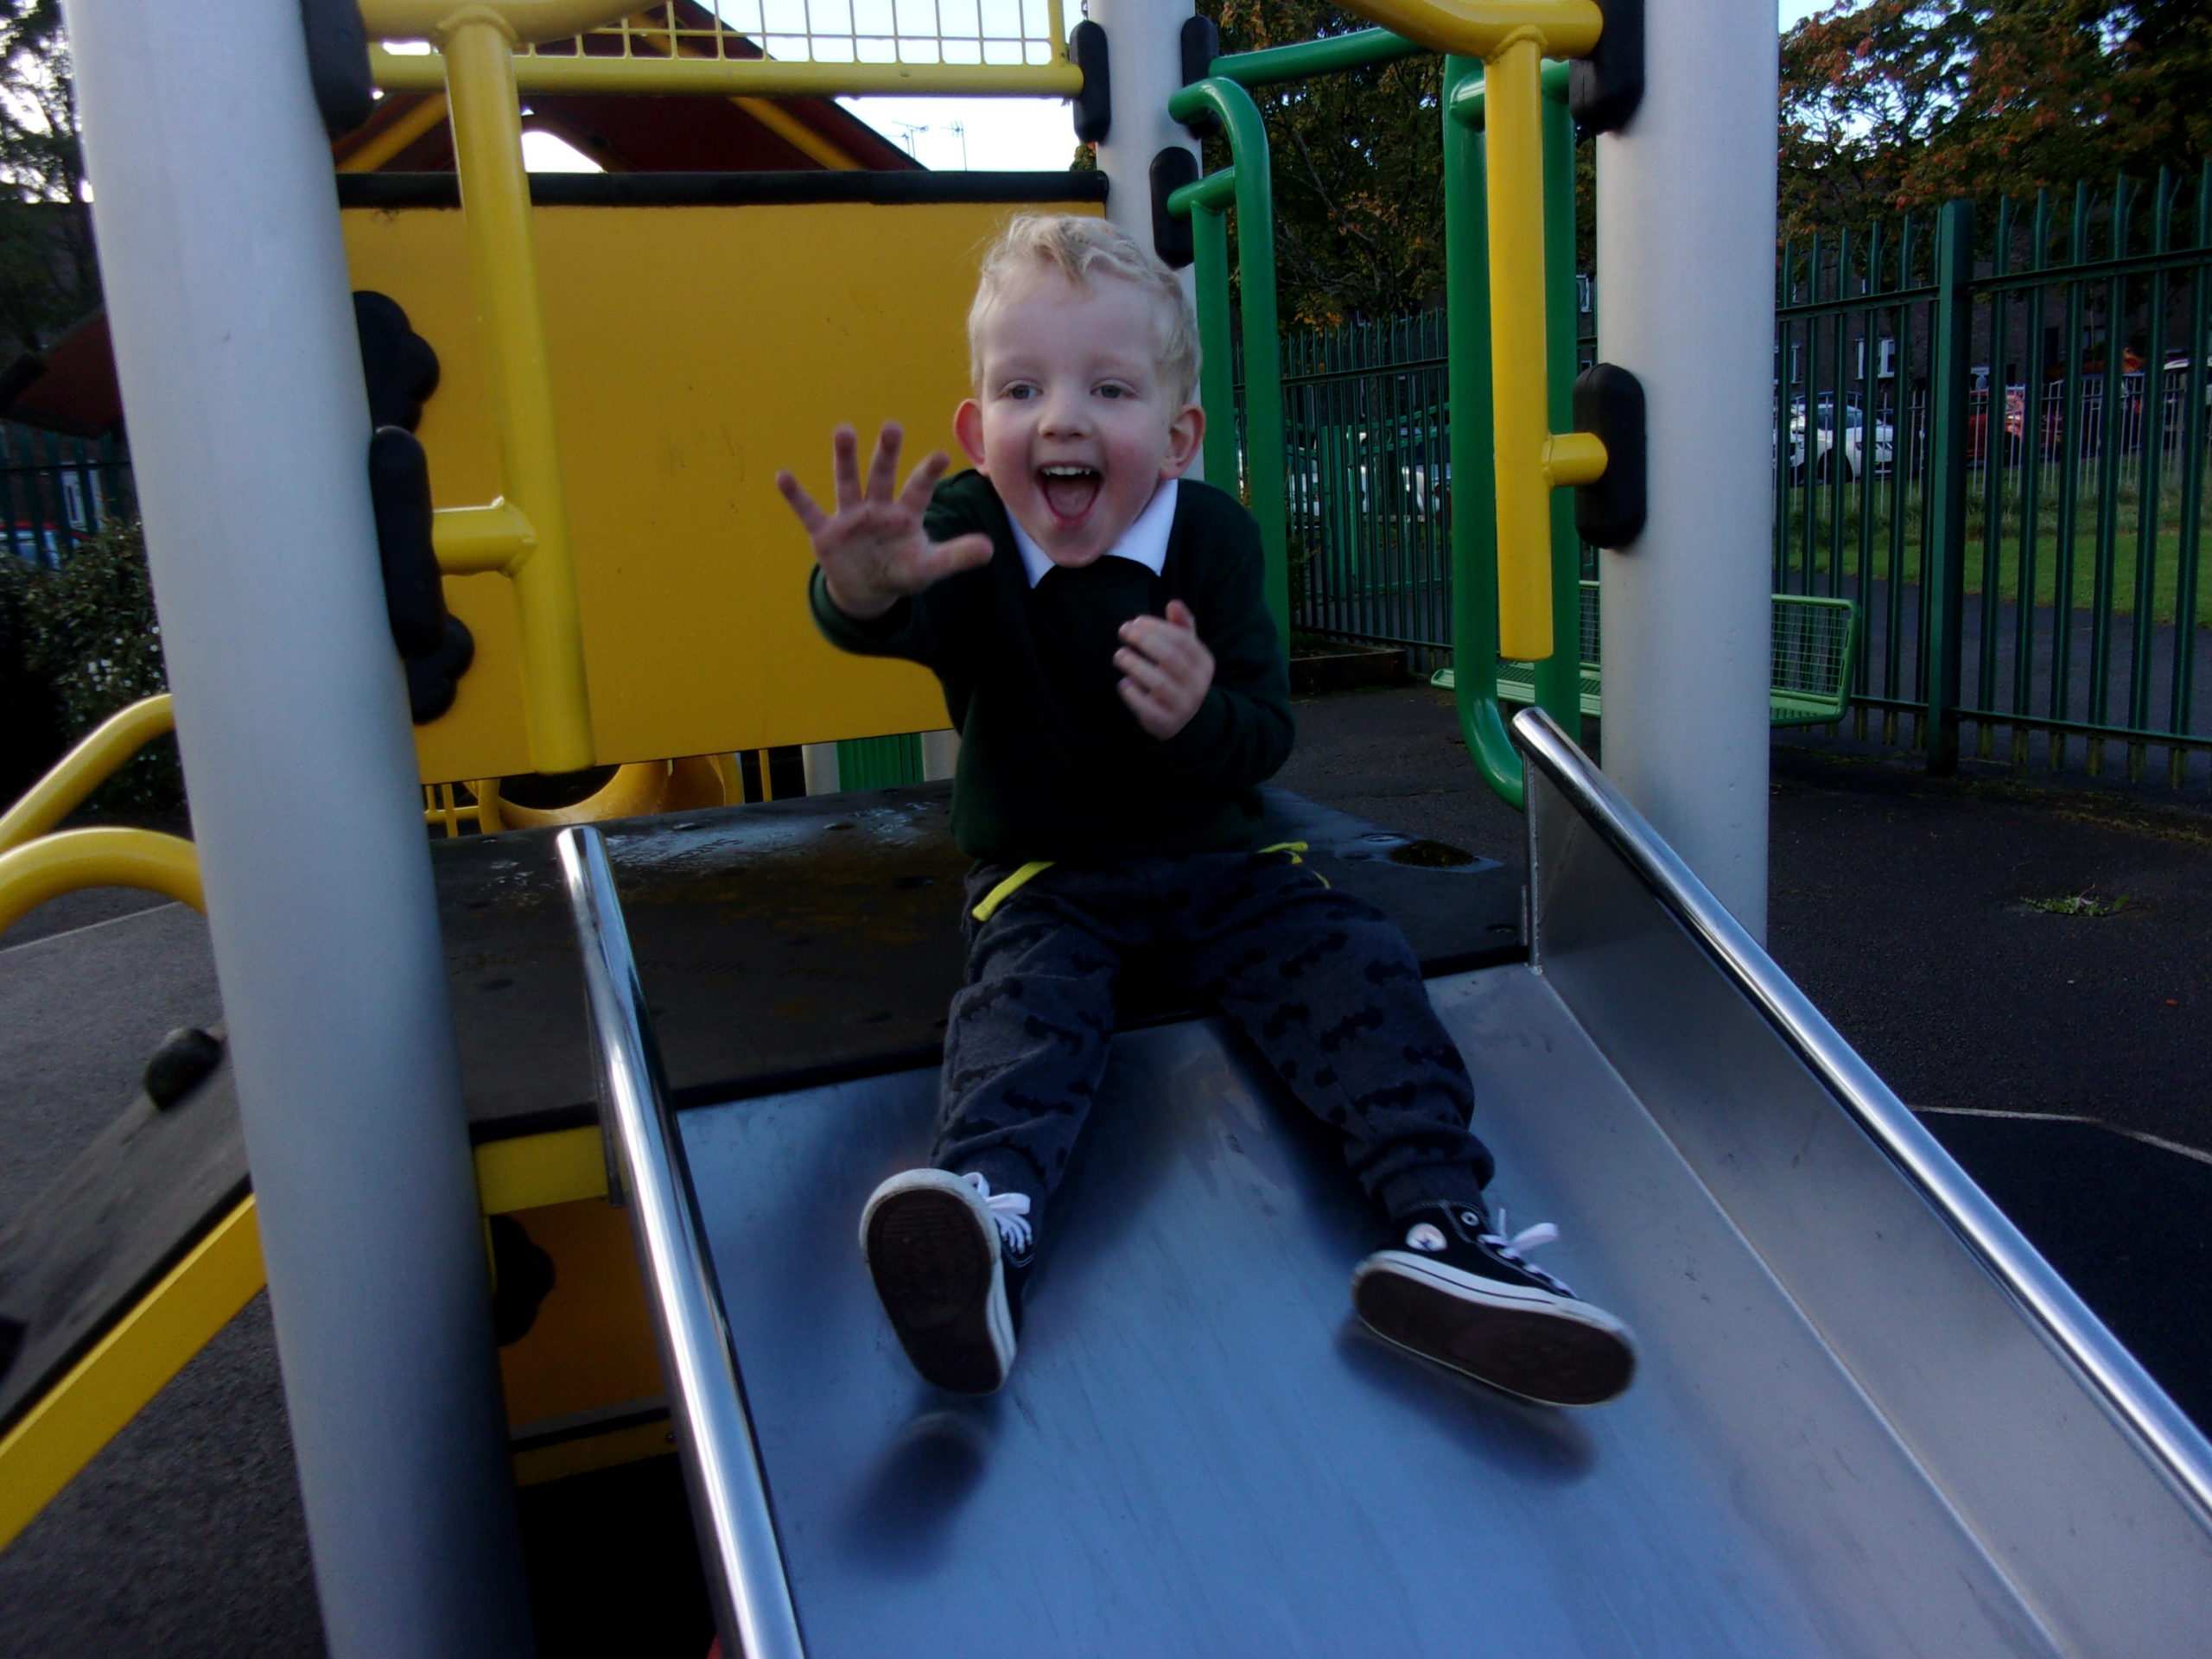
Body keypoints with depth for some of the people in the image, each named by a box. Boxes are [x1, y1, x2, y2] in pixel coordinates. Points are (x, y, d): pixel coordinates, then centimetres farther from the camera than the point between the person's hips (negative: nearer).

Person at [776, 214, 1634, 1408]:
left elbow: (1265, 741, -7)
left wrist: (1200, 717, -32)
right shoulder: (964, 536, -10)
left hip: (1216, 860, 2)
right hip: (1043, 875, -2)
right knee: (1022, 998, -29)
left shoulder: (1212, 537, -6)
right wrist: (864, 589, -60)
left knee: (1351, 962, -17)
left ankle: (1436, 1224, -22)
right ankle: (987, 1219, -52)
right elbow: (893, 620, -34)